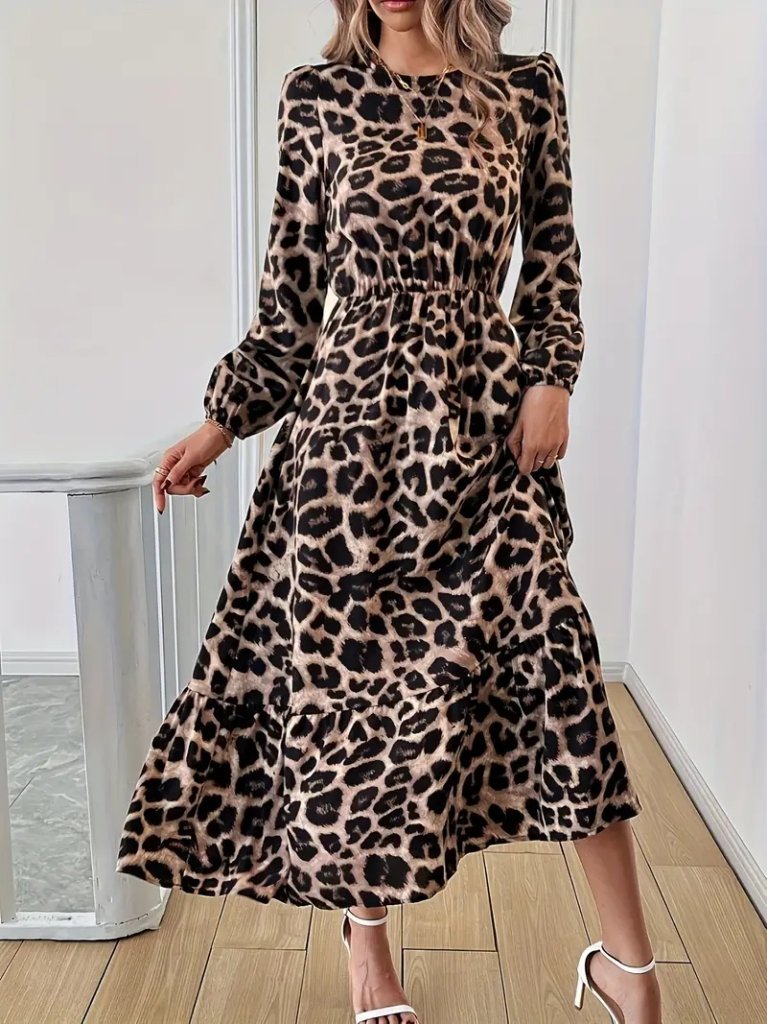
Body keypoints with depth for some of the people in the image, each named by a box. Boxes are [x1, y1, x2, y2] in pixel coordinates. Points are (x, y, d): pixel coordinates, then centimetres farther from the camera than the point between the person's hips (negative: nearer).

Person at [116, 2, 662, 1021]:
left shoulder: (529, 88, 8)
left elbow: (554, 255, 14)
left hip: (485, 418, 1)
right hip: (352, 413, 0)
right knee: (345, 667, 4)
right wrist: (220, 421, 3)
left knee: (554, 651, -4)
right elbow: (291, 288, 7)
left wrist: (554, 376, 0)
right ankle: (366, 935, 27)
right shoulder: (317, 97, 7)